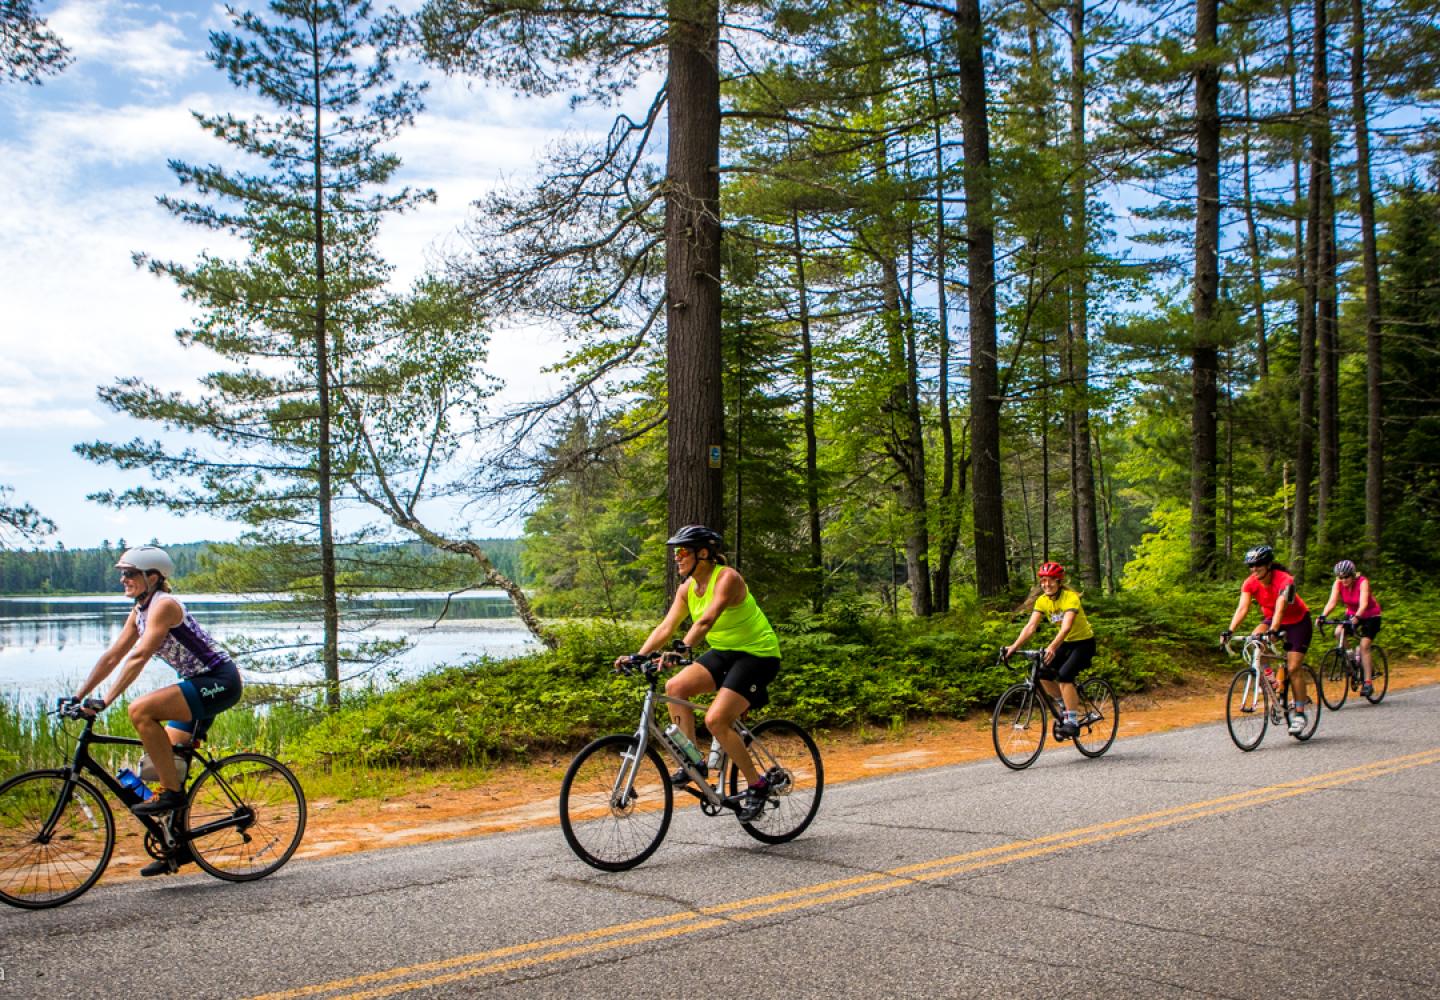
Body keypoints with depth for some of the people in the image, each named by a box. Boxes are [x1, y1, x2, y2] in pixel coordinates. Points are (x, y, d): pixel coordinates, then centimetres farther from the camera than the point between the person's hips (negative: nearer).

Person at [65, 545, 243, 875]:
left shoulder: (164, 605, -17)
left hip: (219, 681, -10)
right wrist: (77, 696, 11)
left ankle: (171, 792, -14)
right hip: (202, 686, 10)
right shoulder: (139, 612, 11)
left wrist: (105, 701, -26)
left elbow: (138, 658, -24)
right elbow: (112, 656, 14)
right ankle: (178, 844, 20)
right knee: (168, 759, 9)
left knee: (141, 710, -25)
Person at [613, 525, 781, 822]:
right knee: (675, 687, -12)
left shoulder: (727, 578, -22)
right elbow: (667, 626, -3)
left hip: (758, 654, -8)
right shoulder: (687, 588, 2)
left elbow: (706, 620, -37)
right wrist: (637, 656, -15)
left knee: (716, 720, -21)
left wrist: (680, 651, -49)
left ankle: (757, 786, -4)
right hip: (723, 652, 8)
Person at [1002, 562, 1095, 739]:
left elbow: (1066, 627, -39)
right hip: (1065, 643, 7)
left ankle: (1072, 721, -18)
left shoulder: (1071, 597, -25)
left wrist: (1052, 647, -55)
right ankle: (1066, 708, 12)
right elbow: (1030, 626, -15)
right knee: (1043, 674, -10)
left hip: (1084, 642, -7)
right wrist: (1013, 647, -30)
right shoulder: (1042, 601, -7)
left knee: (1064, 675, -26)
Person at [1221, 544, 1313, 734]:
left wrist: (1272, 630, -60)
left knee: (1293, 668, -12)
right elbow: (1242, 608, -26)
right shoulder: (1250, 583, -17)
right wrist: (1230, 630, -41)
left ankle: (1299, 713, -1)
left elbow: (1280, 607, -44)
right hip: (1271, 619, 5)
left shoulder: (1285, 580, -31)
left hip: (1297, 622, -5)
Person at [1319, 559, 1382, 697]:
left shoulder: (1362, 582, -28)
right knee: (1338, 633, -24)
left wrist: (1356, 617, -58)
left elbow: (1363, 603, -41)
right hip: (1352, 614, 4)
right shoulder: (1338, 584, -16)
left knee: (1364, 646, -17)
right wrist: (1323, 616, -43)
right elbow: (1332, 602, -26)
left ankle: (1368, 683, -12)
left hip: (1370, 615, -4)